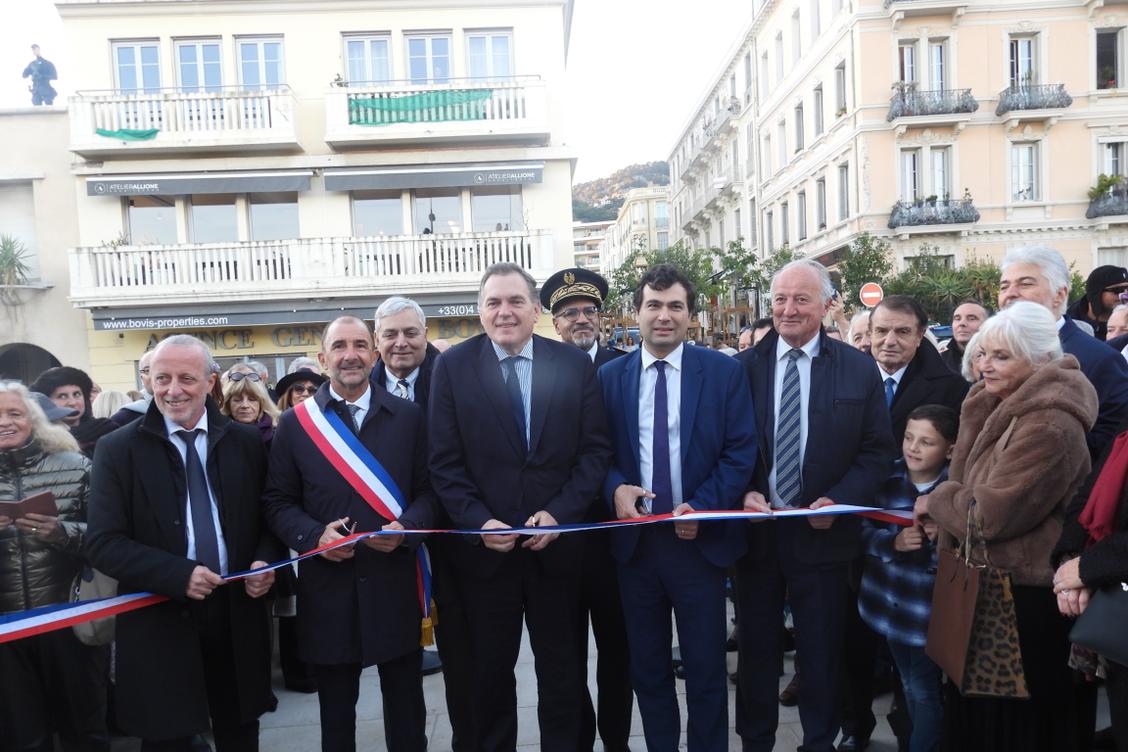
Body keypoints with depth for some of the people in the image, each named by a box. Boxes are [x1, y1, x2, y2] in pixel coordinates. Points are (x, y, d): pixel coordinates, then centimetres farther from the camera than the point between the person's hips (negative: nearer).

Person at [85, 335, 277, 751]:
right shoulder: (118, 449, -4)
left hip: (239, 613, 2)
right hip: (160, 621, -2)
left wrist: (265, 562, -11)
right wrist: (178, 574, -21)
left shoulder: (247, 442, 2)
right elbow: (102, 543, -9)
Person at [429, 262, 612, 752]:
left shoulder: (574, 363, 0)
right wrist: (479, 521, -14)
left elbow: (596, 449, -2)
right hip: (484, 547, 0)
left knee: (562, 669, 15)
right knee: (489, 671, 15)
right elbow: (444, 461, -3)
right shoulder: (453, 366, -1)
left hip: (558, 543, 1)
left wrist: (558, 514, -12)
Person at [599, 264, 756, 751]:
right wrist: (615, 487, -15)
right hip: (635, 540, 2)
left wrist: (702, 506, -16)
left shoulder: (725, 372, -2)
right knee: (647, 668, 16)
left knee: (706, 669, 11)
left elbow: (741, 451, -5)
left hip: (700, 540, -2)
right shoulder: (609, 376, 4)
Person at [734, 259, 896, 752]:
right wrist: (744, 494, -13)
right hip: (755, 529, 1)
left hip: (822, 532, -1)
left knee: (822, 651, 13)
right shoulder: (744, 366, -1)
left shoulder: (859, 369, -2)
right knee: (757, 648, 15)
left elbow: (878, 450, -1)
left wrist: (839, 501, -14)